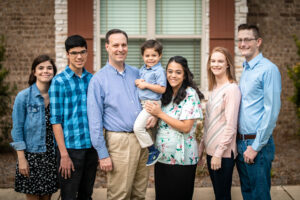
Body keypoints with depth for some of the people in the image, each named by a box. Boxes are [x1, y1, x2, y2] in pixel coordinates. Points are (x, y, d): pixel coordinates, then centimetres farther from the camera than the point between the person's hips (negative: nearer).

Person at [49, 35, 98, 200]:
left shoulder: (92, 79, 8)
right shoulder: (59, 81, -7)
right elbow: (56, 120, -10)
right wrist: (64, 154, -14)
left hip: (92, 147, 5)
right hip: (71, 148, -5)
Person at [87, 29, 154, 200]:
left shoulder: (137, 73, 10)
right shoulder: (98, 79, -5)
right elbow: (95, 120, -7)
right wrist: (103, 154, -9)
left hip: (143, 139, 5)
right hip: (119, 142, -5)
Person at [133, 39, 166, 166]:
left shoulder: (159, 71, -11)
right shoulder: (142, 69, 13)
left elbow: (162, 89, -18)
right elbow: (137, 81, 23)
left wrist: (146, 85, -16)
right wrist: (138, 82, 0)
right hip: (141, 102, 9)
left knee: (138, 127, -18)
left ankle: (154, 151, -7)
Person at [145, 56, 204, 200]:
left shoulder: (190, 94, -11)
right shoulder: (166, 94, 9)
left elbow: (186, 127, -18)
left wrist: (159, 114, -15)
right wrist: (153, 118, -4)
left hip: (181, 158, -6)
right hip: (162, 156, 7)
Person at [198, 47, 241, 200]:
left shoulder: (231, 89, -13)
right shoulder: (213, 89, 12)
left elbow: (230, 125, -17)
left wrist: (219, 153, -18)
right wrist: (201, 147, 13)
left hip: (224, 153, -7)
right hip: (211, 150, 8)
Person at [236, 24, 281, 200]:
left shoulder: (268, 69, -12)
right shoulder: (245, 70, 14)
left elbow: (272, 111, -17)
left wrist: (256, 146, -17)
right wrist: (241, 142, 11)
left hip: (258, 143, -8)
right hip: (241, 142, 8)